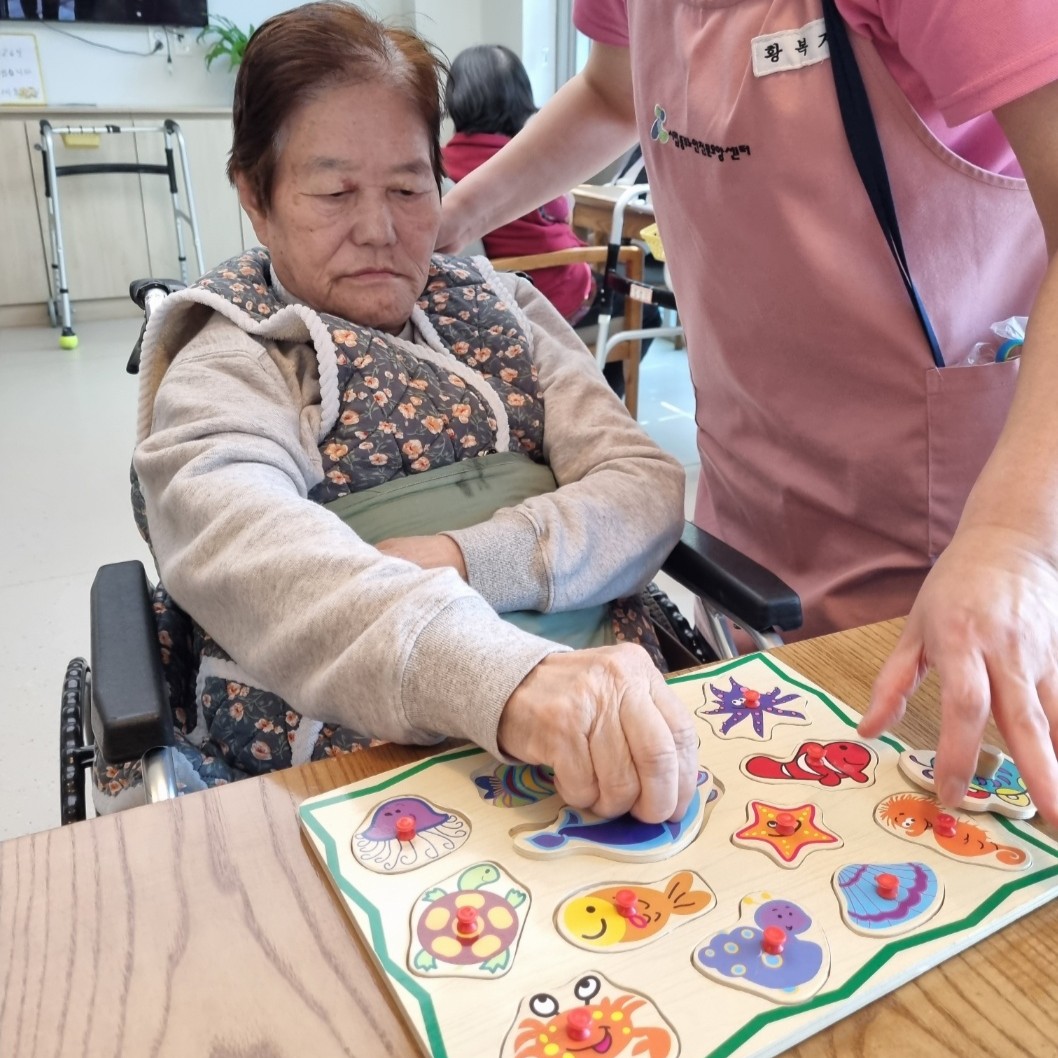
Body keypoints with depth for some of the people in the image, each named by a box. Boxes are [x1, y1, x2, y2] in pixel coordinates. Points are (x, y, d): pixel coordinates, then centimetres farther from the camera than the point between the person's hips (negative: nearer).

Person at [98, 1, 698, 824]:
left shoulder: (501, 309, 12)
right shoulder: (229, 362, 0)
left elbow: (649, 489, 2)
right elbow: (241, 553, -21)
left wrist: (465, 560, -16)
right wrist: (511, 678, -38)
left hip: (609, 734, 3)